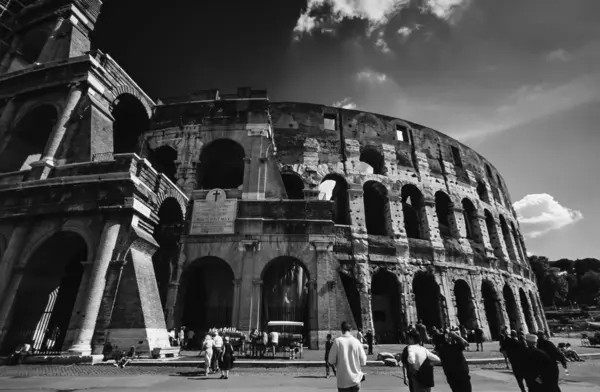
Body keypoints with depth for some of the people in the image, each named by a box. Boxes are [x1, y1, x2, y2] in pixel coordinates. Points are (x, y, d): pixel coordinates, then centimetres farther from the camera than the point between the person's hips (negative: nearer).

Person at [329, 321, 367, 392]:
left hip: (343, 380, -2)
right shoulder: (356, 342, -7)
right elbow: (363, 361, -2)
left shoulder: (337, 341, -11)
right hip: (355, 379, 2)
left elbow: (332, 360, -8)